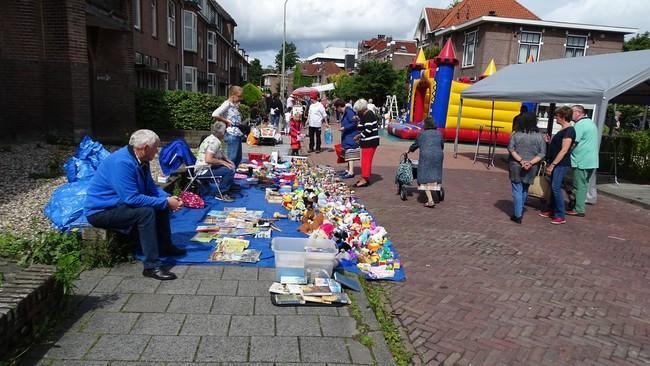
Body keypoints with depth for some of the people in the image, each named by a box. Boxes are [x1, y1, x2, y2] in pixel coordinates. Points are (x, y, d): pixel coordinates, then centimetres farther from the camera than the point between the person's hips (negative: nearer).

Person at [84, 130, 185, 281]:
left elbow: (150, 186, 8)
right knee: (146, 212, -29)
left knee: (161, 204, 7)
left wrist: (168, 198, -10)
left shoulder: (140, 159, 0)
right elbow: (132, 198, -31)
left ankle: (165, 246, 20)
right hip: (100, 211, -10)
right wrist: (165, 202, -25)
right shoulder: (121, 162, -28)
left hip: (120, 203, 10)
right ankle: (151, 266, -26)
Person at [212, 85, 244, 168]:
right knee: (231, 158, -5)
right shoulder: (227, 104, -10)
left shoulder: (235, 105, 15)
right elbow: (214, 115, -23)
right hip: (231, 134, -9)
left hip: (238, 134, 9)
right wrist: (226, 121, -13)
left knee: (238, 158, 14)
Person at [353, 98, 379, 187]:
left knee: (366, 160, -7)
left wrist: (359, 136, -12)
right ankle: (366, 177, 23)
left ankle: (364, 179, -4)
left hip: (370, 141, -10)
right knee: (365, 160, 15)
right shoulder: (364, 115, 14)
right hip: (367, 141, 10)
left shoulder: (368, 115, -16)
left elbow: (368, 130, -22)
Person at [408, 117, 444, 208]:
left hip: (426, 157, -4)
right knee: (434, 177, 13)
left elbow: (415, 145, 15)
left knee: (425, 178, -2)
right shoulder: (439, 134, 13)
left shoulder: (422, 134, 3)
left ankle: (430, 200, -11)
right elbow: (442, 146, 24)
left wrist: (410, 150, 35)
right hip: (438, 156, 4)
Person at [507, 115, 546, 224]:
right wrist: (531, 163, -11)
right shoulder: (539, 136, -1)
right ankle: (520, 211, 34)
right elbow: (542, 153, -5)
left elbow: (511, 149, -14)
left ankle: (517, 215, 0)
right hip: (531, 169, 3)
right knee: (524, 190, 19)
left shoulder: (516, 134, -6)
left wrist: (521, 160, -15)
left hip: (516, 166, -2)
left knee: (517, 190, 3)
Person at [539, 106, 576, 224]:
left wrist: (552, 165, -21)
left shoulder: (569, 131, -15)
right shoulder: (563, 130, 15)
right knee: (553, 187, 14)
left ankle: (560, 216, -7)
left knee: (556, 188, -11)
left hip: (561, 164, -10)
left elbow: (564, 150, -20)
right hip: (555, 163, 10)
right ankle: (552, 210, 24)